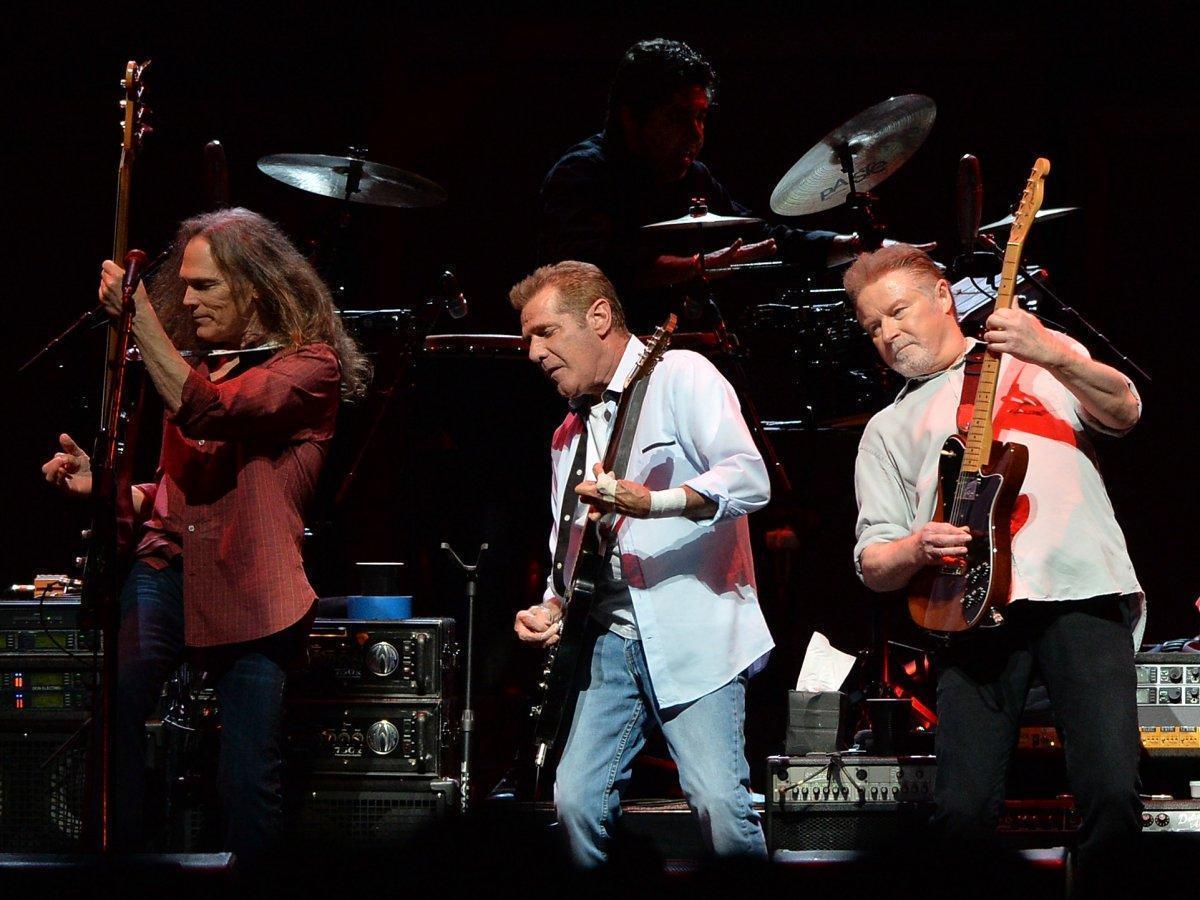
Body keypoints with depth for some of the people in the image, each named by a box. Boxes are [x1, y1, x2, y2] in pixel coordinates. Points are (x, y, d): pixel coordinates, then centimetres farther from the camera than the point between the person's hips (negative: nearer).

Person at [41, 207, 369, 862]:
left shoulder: (310, 365, -1)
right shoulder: (200, 364, 22)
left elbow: (205, 412, -18)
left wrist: (136, 314, -21)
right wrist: (101, 483, 11)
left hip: (248, 587, -5)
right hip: (166, 566, 5)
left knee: (247, 783, -7)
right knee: (109, 705, -19)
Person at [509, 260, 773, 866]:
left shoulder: (680, 376, -2)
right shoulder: (570, 434, 22)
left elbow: (751, 478, -16)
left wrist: (652, 502, -29)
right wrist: (550, 610, 9)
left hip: (694, 632, -7)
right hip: (611, 638, 7)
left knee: (718, 802, -18)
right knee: (576, 799, -6)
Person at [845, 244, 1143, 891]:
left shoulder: (1038, 354, 21)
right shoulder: (888, 429, 24)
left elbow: (1123, 412, 3)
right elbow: (872, 563, 16)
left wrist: (1052, 355, -14)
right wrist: (916, 551, -7)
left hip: (1083, 593, -2)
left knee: (1113, 794, -17)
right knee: (964, 810, -13)